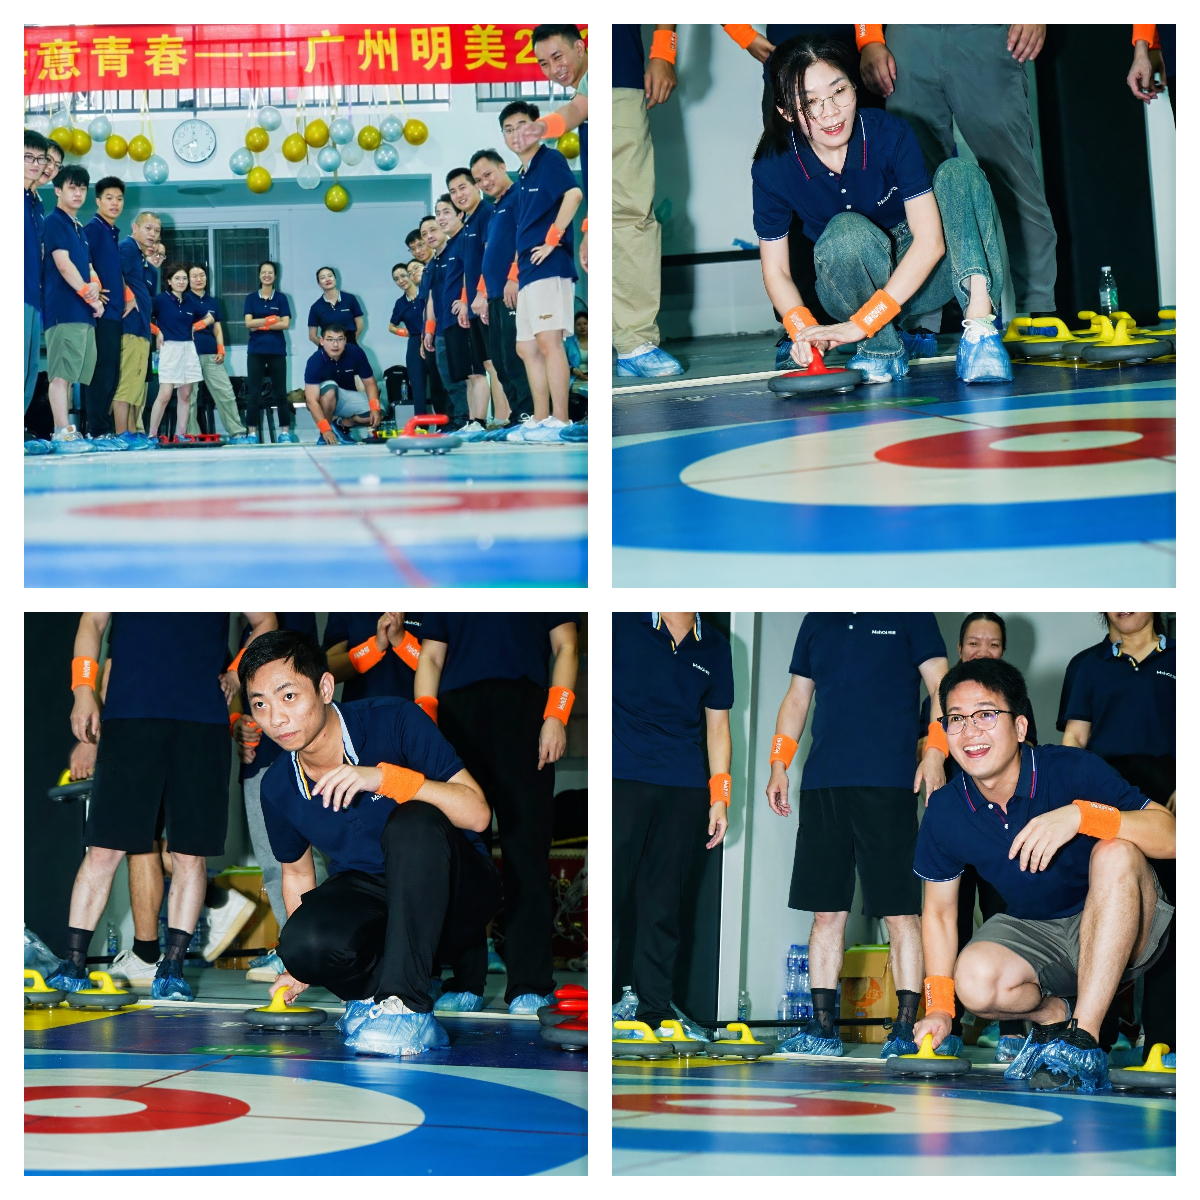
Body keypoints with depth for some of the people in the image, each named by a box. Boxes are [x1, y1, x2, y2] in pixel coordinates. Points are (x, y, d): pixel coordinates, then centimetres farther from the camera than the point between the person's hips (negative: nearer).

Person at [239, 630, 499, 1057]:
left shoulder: (394, 722, -17)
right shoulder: (277, 788, -3)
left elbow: (477, 813, -25)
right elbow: (297, 873, 16)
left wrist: (384, 777, -37)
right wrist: (299, 971, 9)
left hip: (452, 892, -3)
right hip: (364, 894, 3)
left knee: (413, 822, -36)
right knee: (301, 942, -32)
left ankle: (406, 1004, -32)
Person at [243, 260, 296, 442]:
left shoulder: (281, 298, 6)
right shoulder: (251, 299, 7)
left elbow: (285, 323, -4)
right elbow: (248, 323, -4)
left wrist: (261, 325, -9)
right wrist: (271, 320, -10)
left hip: (277, 350, 0)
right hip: (256, 350, 0)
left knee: (280, 392, 1)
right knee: (253, 393, -3)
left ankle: (285, 431, 4)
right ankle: (253, 431, -1)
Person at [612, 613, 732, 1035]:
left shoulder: (714, 648, 15)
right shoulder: (624, 621, 3)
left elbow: (717, 726, 18)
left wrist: (720, 797, 12)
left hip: (685, 789, 4)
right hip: (623, 776, -4)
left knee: (664, 900, 4)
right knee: (611, 888, -7)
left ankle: (655, 1007, 7)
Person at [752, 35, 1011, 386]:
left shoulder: (890, 134, -22)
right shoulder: (772, 168, -18)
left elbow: (930, 241, -26)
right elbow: (775, 269, -8)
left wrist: (860, 324, -34)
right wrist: (803, 329, -30)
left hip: (916, 275, 0)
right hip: (854, 287, 0)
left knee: (958, 172, -26)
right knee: (848, 230, -34)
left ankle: (979, 322, -39)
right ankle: (883, 350, -17)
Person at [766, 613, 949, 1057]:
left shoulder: (909, 615, 5)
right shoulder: (818, 621, 18)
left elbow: (941, 686, 1)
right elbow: (797, 698, 23)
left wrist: (935, 753, -11)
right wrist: (779, 764, 13)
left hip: (887, 783, -5)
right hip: (822, 783, 5)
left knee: (900, 912, -6)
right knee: (826, 911, 5)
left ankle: (906, 1028, -4)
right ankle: (822, 1028, 8)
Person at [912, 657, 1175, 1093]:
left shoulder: (1073, 770, -20)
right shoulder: (944, 812, -8)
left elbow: (1170, 837, -29)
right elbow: (939, 910, 6)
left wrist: (1082, 815, -43)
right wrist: (939, 1006, -3)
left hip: (1121, 927, -2)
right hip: (1033, 934, 2)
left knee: (1116, 853, -34)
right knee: (975, 980, -31)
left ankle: (1083, 1041, -32)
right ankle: (1053, 1013, 6)